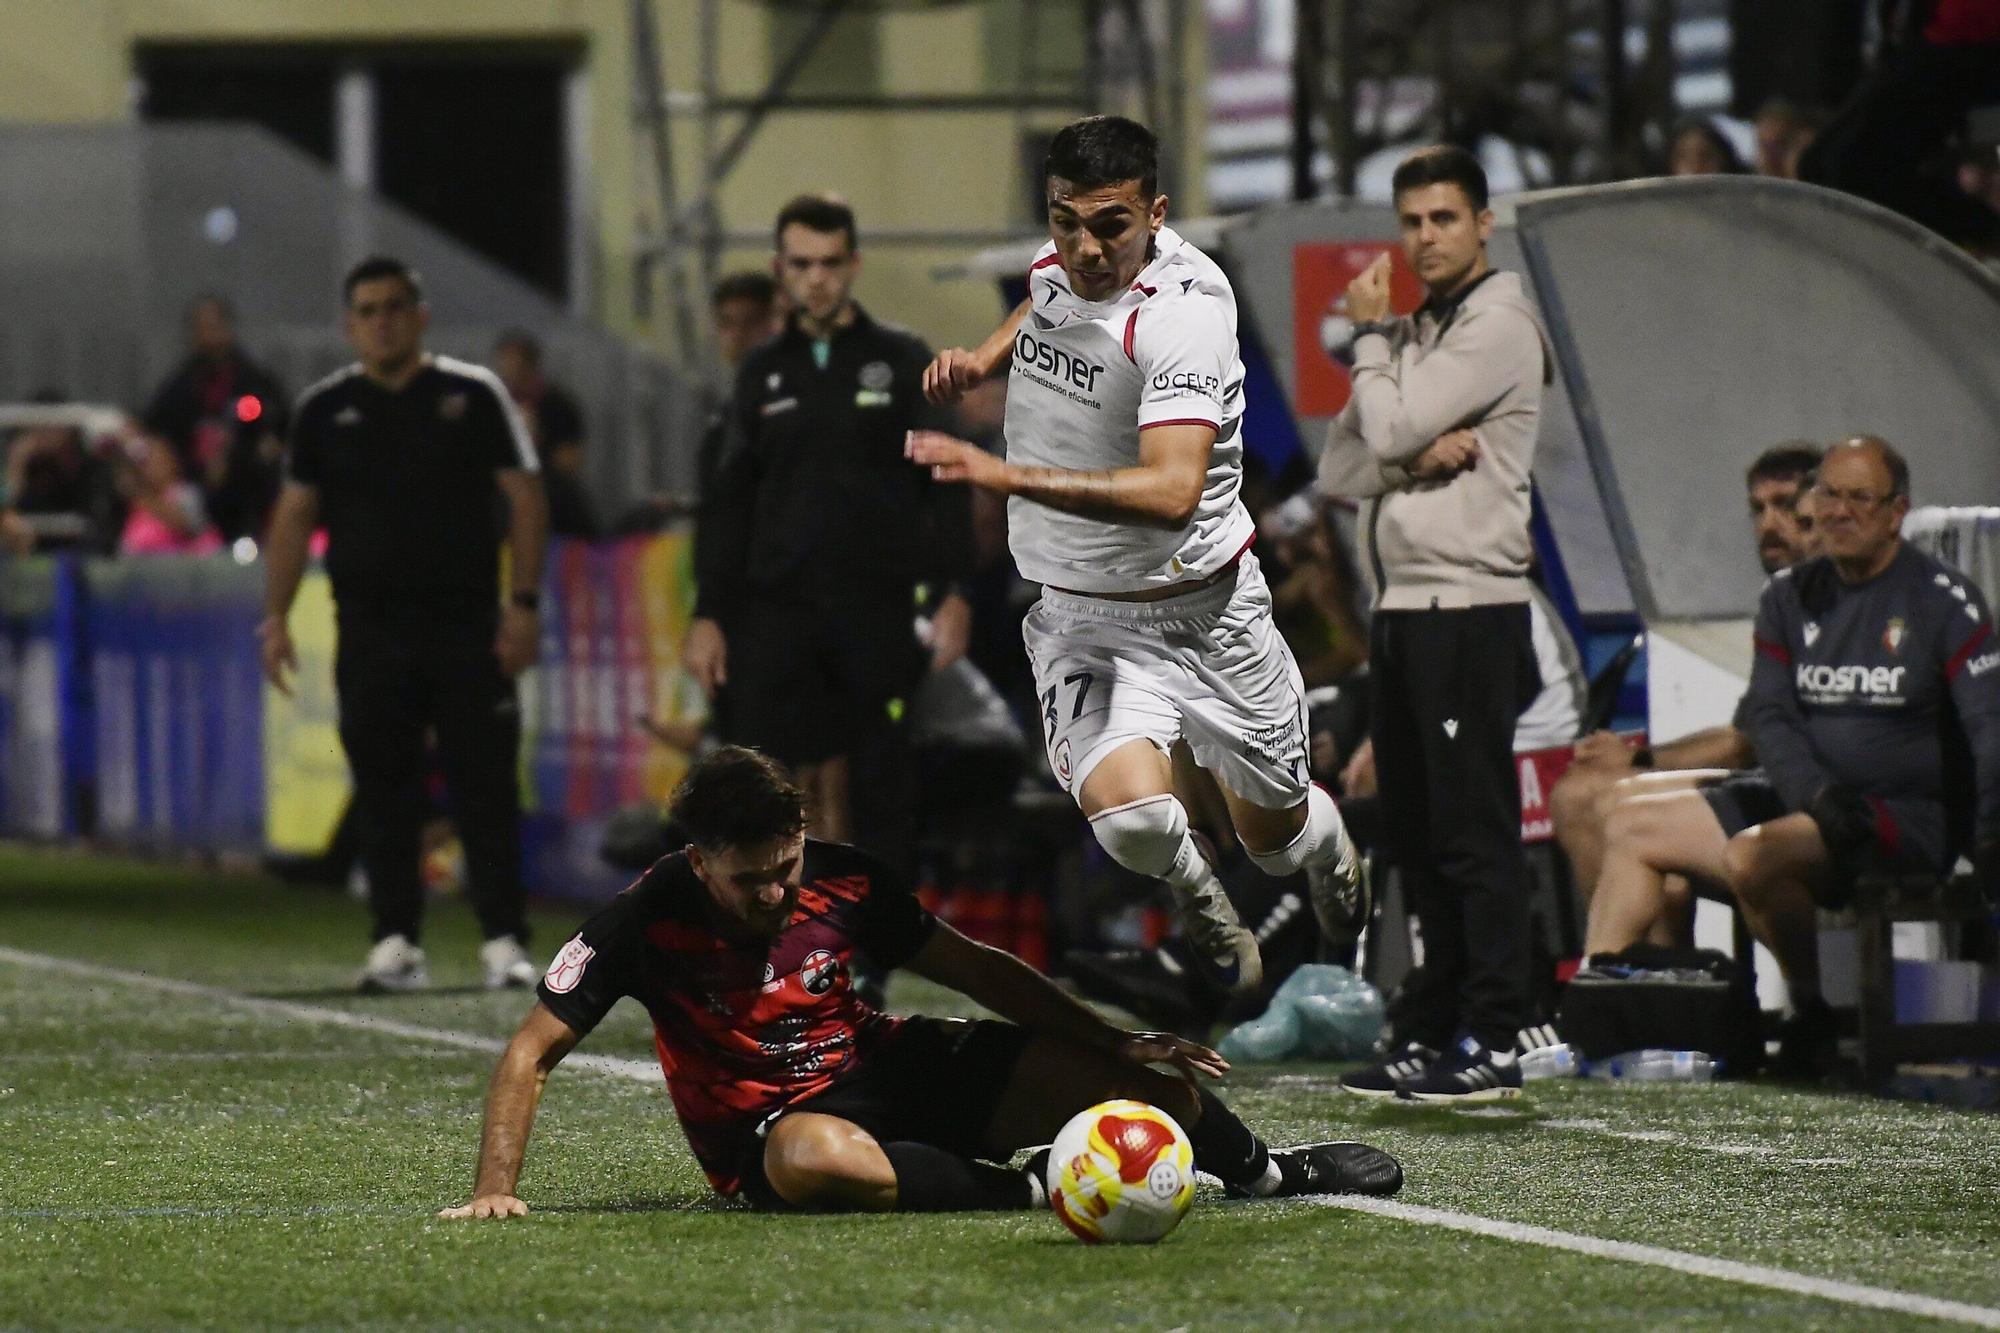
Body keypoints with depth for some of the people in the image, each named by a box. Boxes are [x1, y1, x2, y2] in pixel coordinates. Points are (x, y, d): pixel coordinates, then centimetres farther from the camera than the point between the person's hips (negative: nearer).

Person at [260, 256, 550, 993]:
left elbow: (524, 498, 3)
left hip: (468, 628, -2)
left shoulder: (473, 395, 4)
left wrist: (525, 602, -6)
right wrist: (276, 615, 1)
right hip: (370, 633, 2)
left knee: (485, 787, -3)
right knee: (383, 793, 1)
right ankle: (395, 943, 6)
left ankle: (504, 940, -1)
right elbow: (294, 515, 10)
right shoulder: (325, 409, 10)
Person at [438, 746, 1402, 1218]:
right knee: (816, 1158, -47)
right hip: (765, 1123, -3)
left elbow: (974, 968, 3)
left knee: (1157, 1099, -9)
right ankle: (1019, 1192, -26)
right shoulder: (647, 920, -19)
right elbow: (532, 1051, -15)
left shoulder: (842, 882, -10)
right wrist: (495, 1189, -28)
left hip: (886, 1068, 4)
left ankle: (1262, 1169, 24)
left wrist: (1114, 1042, 1)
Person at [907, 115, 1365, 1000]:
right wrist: (985, 358, 6)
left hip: (1202, 604, -3)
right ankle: (1199, 901, 11)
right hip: (1082, 617, 3)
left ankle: (1332, 854, 54)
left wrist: (1010, 476, -47)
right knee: (1129, 812, -24)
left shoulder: (1187, 312, -28)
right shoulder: (1058, 263, -6)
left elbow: (1173, 491, -41)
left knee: (1275, 835, 15)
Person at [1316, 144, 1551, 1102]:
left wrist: (1371, 333, 2)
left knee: (1476, 835, -10)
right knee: (1420, 840, 10)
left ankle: (1493, 1045, -10)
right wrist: (1421, 457, -8)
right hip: (1401, 609, 9)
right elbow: (1341, 467, 12)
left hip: (1471, 609, -9)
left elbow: (1392, 430, -14)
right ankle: (1436, 1030, 15)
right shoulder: (1413, 336, 20)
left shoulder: (1499, 326, -6)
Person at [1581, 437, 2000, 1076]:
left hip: (1913, 814, -7)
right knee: (1637, 826, 1)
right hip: (1805, 797, 7)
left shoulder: (1944, 600, -8)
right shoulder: (1790, 596, 10)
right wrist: (1817, 797, -17)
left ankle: (1817, 1016, -15)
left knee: (1751, 855, -31)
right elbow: (1770, 714, 3)